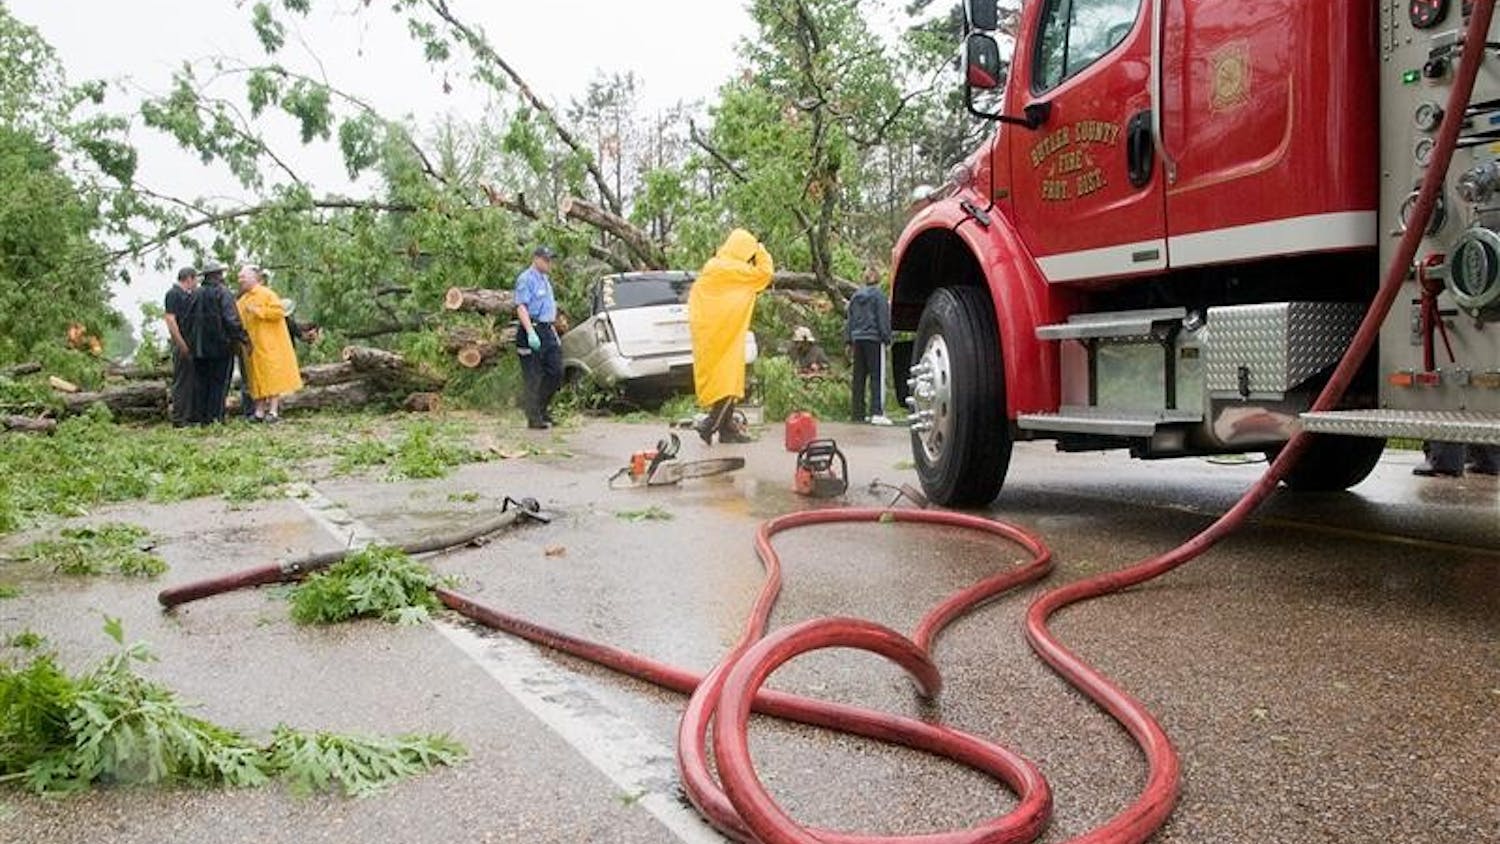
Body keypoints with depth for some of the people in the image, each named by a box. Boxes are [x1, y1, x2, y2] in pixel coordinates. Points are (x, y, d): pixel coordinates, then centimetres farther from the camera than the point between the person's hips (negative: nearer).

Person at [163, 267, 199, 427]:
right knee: (181, 381, -5)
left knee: (192, 380, 12)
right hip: (182, 344, -9)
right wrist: (182, 344, -20)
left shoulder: (189, 295, 17)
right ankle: (178, 418, 0)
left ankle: (189, 415, 20)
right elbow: (171, 320, -17)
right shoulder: (173, 294, -10)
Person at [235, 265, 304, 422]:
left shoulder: (266, 294, -3)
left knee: (272, 376, -8)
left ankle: (273, 410, -8)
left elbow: (279, 311, -14)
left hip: (269, 344, -7)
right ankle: (260, 411, 5)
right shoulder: (242, 300, 17)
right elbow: (239, 321, 24)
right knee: (257, 378, 4)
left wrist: (258, 311, -16)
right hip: (252, 346, 7)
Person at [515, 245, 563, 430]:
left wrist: (554, 333, 23)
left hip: (547, 331, 9)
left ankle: (542, 407, 21)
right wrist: (531, 333, -27)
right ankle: (534, 419, 1)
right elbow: (521, 307, -17)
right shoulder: (526, 279, -9)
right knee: (533, 378, -4)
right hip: (532, 330, -9)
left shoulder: (545, 280, 20)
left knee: (556, 372, 6)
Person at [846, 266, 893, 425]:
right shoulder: (879, 295, -6)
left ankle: (858, 412, 12)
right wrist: (887, 339, -2)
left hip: (858, 339, 6)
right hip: (874, 340, -6)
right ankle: (877, 413, -13)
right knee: (877, 376, -5)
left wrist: (849, 341, 18)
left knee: (859, 377, 10)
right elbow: (883, 319, -7)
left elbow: (849, 319, 15)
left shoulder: (855, 296, 12)